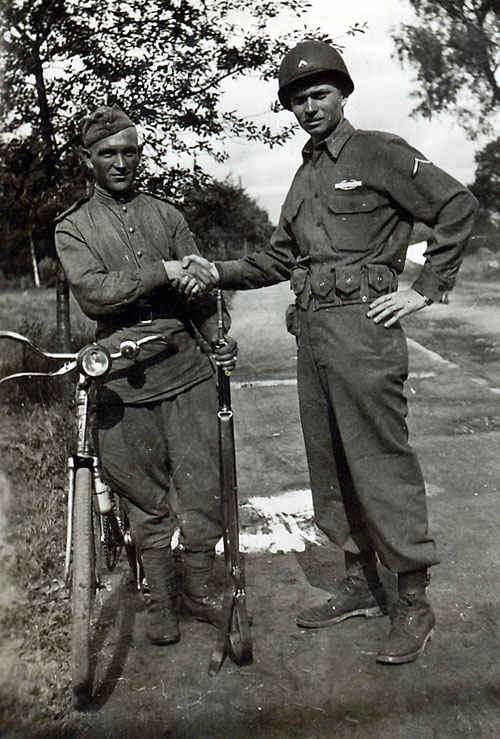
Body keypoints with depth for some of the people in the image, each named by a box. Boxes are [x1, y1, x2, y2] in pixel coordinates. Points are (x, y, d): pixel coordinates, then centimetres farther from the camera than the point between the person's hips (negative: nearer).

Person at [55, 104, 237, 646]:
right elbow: (93, 293, -9)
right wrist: (159, 272, -16)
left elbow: (197, 288, 18)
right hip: (123, 377, -2)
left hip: (187, 368, 2)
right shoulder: (73, 227, 7)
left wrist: (217, 339, 5)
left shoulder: (166, 215, 16)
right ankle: (160, 600, 22)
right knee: (146, 499, 6)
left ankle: (199, 588, 21)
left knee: (202, 486, 0)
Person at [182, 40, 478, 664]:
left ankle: (414, 601, 5)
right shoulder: (304, 175, 21)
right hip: (311, 327, 8)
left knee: (380, 461, -7)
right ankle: (360, 584, 24)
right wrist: (220, 272, 8)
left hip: (362, 321, -8)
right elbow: (280, 256, 22)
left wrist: (425, 289, -9)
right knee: (328, 462, 11)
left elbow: (457, 205, -7)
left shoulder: (379, 152, -1)